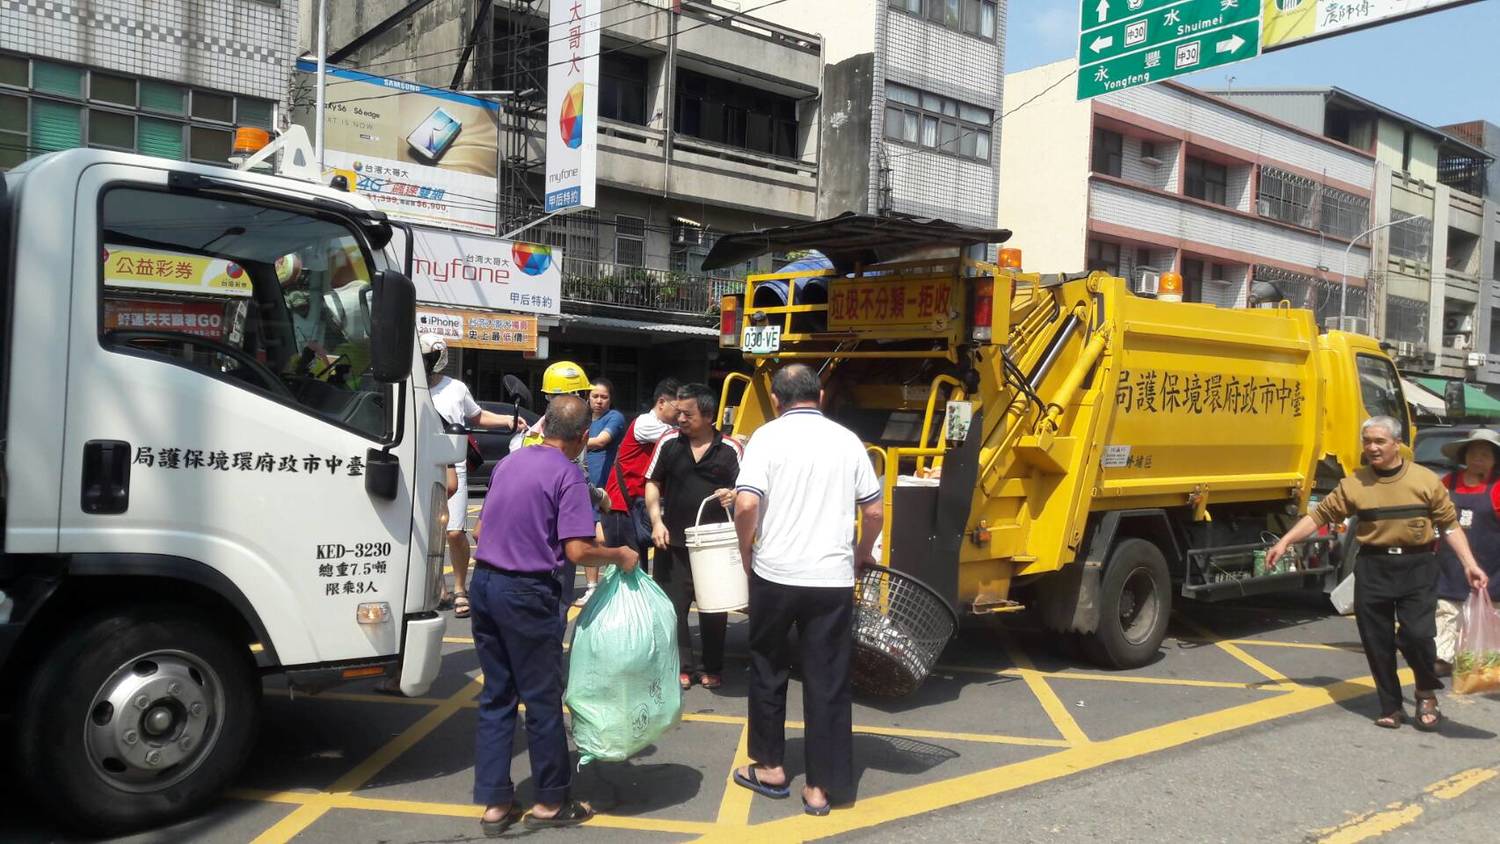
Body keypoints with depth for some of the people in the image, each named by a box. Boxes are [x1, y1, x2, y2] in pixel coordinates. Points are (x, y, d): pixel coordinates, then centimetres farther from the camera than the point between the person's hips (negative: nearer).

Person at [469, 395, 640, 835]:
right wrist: (619, 556, -3)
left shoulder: (509, 462, 10)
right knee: (542, 700, 7)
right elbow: (577, 551, -19)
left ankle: (494, 804, 20)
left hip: (484, 581, 7)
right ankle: (550, 802, 20)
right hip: (527, 593, -7)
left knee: (496, 696, 14)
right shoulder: (568, 475, -13)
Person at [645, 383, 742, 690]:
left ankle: (713, 669, 24)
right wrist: (657, 521, -4)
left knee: (713, 608, 9)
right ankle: (682, 667, 18)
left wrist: (733, 496, -21)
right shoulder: (669, 443, 1)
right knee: (672, 605, 5)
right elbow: (652, 484, 8)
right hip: (673, 541, 1)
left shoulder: (730, 449, -4)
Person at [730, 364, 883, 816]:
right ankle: (823, 786, 14)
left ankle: (769, 766, 27)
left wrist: (747, 553, 2)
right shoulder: (847, 440, 6)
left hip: (775, 574, -1)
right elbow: (875, 511, 8)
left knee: (768, 669, 18)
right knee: (828, 681, 8)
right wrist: (862, 554, 25)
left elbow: (746, 504, -15)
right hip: (833, 578, 2)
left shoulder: (768, 436, -3)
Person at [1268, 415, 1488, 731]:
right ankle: (1391, 706, 21)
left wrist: (1469, 564, -4)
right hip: (1373, 567, 2)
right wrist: (1284, 542, -4)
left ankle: (1427, 693, 17)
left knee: (1417, 634, -12)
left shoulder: (1426, 479, -1)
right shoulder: (1354, 483, 1)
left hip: (1417, 566, -2)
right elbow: (1320, 515, 3)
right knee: (1376, 641, 5)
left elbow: (1449, 524, 3)